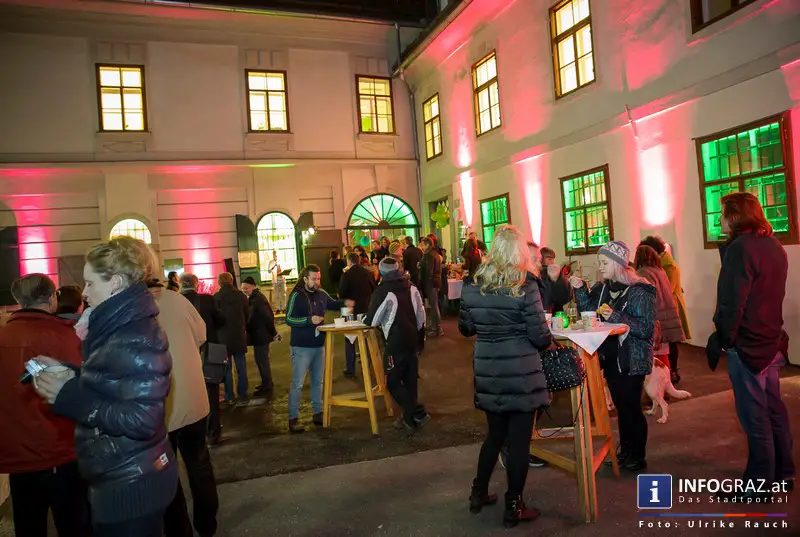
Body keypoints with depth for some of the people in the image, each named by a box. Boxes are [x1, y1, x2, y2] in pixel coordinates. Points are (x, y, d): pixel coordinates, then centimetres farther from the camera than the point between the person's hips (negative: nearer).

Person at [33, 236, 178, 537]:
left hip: (133, 487, -10)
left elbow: (142, 420, -29)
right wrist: (69, 378, 1)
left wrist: (70, 397, -24)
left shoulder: (137, 339, -24)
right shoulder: (119, 329, 7)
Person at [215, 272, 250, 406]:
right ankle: (243, 396, 9)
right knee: (241, 368, 8)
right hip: (240, 336, 2)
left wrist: (219, 330, 13)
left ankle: (229, 396, 13)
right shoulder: (241, 296, -3)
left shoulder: (216, 298, -11)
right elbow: (247, 315, 6)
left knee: (226, 368, 8)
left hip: (223, 337, -1)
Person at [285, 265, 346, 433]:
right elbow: (289, 319, -16)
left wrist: (345, 303, 2)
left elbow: (333, 304, 22)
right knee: (297, 384, -2)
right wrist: (309, 320, -26)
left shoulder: (321, 293, 3)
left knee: (318, 381, 15)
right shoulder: (296, 295, -13)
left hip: (318, 345, 6)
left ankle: (318, 413, 28)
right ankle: (293, 418, 7)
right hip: (301, 347, -6)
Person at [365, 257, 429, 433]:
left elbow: (371, 321, -8)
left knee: (393, 382, 4)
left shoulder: (382, 292, -13)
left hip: (396, 343, -7)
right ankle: (409, 417, 20)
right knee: (410, 380, 14)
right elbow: (421, 317, 9)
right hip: (413, 340, 7)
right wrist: (420, 340, 18)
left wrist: (365, 319, 15)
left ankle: (418, 414, -4)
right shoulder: (411, 288, 5)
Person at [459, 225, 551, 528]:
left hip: (488, 374, 5)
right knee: (519, 440, 9)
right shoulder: (525, 288, -15)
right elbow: (541, 337, -13)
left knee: (495, 434, 22)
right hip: (521, 374, -4)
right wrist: (544, 338, 9)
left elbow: (465, 328, 10)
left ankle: (479, 494, 33)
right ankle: (513, 508, 20)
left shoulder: (471, 287, -2)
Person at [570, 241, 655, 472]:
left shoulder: (639, 291, -14)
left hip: (632, 360, -6)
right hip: (610, 357, 6)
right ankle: (625, 451, 31)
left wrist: (617, 317, -28)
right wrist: (580, 290, -4)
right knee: (621, 406, 17)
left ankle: (638, 456, 21)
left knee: (631, 407, 3)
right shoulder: (601, 288, 6)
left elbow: (647, 328, -19)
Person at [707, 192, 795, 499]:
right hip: (771, 342, 9)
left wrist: (721, 341, -11)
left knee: (755, 419, 0)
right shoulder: (773, 245, 10)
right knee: (774, 410, 17)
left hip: (746, 346, -9)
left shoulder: (740, 248, -18)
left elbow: (731, 303, -22)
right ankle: (783, 474, 30)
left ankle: (758, 487, 11)